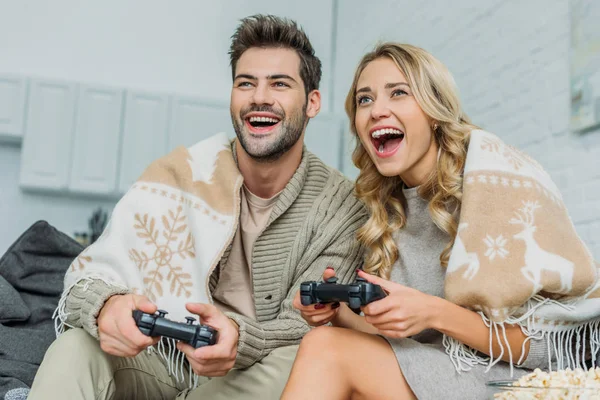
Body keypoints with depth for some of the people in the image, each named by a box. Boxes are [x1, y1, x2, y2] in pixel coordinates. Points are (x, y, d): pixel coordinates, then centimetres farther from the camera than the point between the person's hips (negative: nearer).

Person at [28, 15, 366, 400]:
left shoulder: (343, 207, -10)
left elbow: (304, 327, -13)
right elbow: (93, 275, -11)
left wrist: (239, 336, -38)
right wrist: (106, 305, -38)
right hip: (162, 362, 0)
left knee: (296, 365, -33)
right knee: (75, 349, -29)